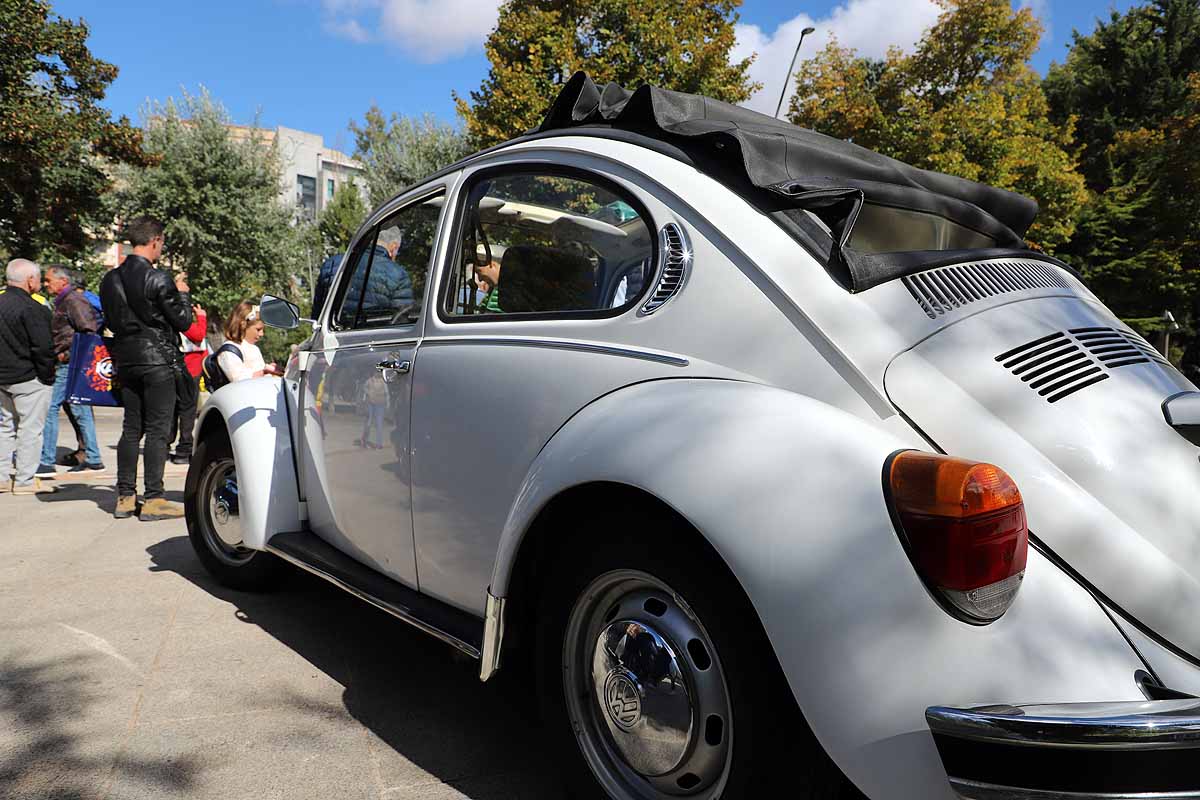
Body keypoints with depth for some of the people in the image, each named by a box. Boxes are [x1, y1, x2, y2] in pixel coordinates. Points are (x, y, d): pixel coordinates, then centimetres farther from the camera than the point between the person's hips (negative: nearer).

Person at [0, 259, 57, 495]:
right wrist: (47, 376, -9)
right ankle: (25, 480, 3)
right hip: (29, 379, -8)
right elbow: (43, 347, -19)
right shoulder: (31, 308, -17)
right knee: (30, 428, -1)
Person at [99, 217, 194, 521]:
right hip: (157, 359, -7)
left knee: (131, 429, 13)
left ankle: (125, 497, 16)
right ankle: (153, 500, 0)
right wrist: (182, 293, 6)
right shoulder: (159, 280, -14)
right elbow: (183, 322, -9)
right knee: (157, 430, -2)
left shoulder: (110, 279, 8)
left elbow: (111, 321, 16)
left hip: (125, 359, 7)